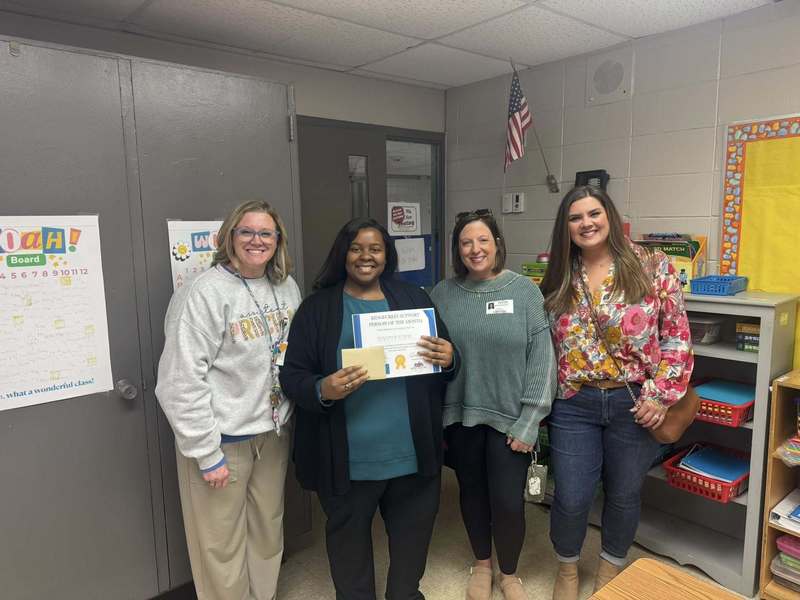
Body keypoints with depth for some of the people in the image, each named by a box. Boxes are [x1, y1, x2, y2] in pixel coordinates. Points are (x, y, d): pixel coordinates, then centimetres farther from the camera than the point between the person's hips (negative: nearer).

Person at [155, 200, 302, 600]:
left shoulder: (287, 287, 3)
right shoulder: (204, 293, -17)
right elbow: (181, 381, -17)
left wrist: (286, 417, 10)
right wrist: (207, 453, -15)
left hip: (274, 433, 6)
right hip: (223, 439, -6)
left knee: (269, 533, 20)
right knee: (221, 544, 9)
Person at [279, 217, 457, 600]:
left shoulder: (413, 299, 6)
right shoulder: (317, 307, -2)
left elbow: (445, 356, 9)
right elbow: (292, 376, -4)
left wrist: (448, 360, -15)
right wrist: (323, 390, -24)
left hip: (412, 450, 3)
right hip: (348, 456, -2)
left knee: (413, 531, 20)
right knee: (349, 536, 17)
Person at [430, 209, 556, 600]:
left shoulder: (525, 291, -6)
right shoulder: (443, 294, -1)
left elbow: (541, 358, -7)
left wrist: (529, 422, -10)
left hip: (509, 417, -2)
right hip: (460, 416, 2)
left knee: (508, 501, 4)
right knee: (472, 492, 17)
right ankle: (482, 564, 43)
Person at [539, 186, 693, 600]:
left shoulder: (652, 267, -5)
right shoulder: (558, 281, 3)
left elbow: (678, 336, -5)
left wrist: (660, 395, -11)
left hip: (634, 402, -1)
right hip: (574, 405, 2)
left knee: (624, 494, 15)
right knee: (570, 498, 6)